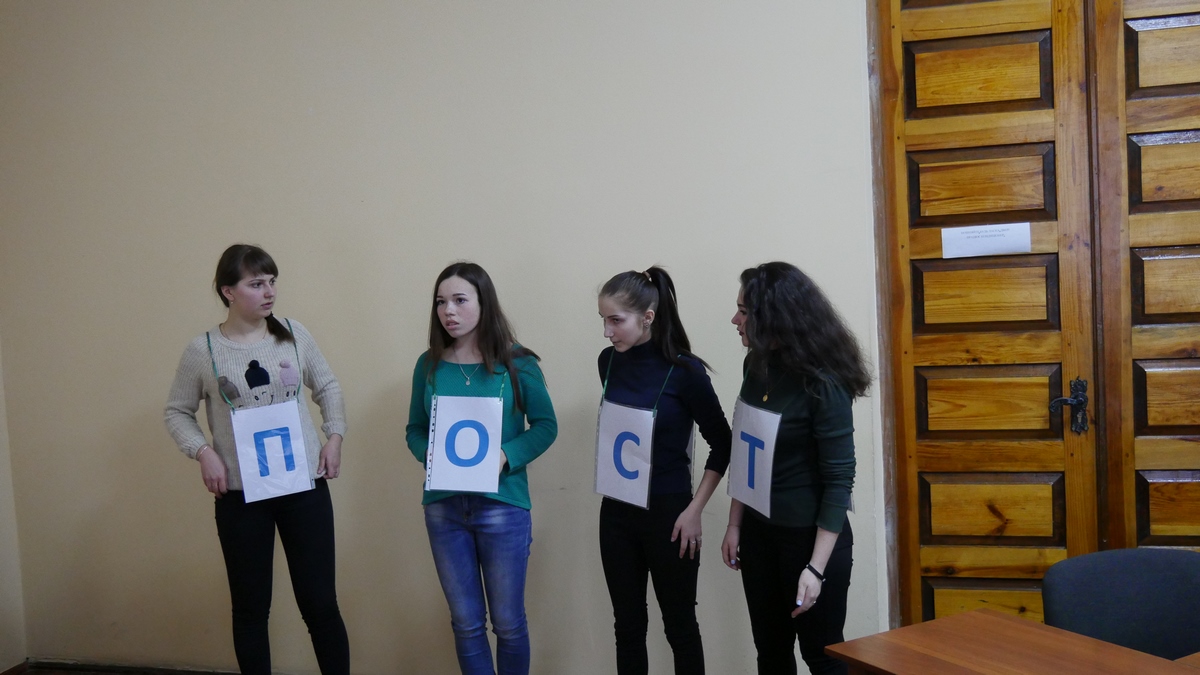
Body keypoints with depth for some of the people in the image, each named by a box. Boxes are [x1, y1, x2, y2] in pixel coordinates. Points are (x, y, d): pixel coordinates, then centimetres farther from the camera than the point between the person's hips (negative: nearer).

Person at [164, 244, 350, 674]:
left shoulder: (293, 334, 1)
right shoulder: (202, 350, -4)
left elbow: (328, 387, 12)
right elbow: (177, 412, 6)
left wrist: (335, 436, -1)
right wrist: (203, 453, -10)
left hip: (304, 485, 1)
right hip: (240, 495, -1)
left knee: (320, 603, 4)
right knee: (251, 606, 11)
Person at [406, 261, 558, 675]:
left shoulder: (516, 363, -6)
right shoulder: (429, 365, 2)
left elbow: (545, 425, -2)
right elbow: (415, 430, 8)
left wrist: (506, 456, -19)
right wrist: (431, 455, -13)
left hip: (502, 506, -2)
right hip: (443, 507, 3)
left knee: (508, 623, 10)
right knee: (465, 623, 12)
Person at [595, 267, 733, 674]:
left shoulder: (684, 371, -14)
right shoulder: (609, 362, 0)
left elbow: (721, 445, -8)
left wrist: (694, 511, -11)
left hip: (667, 512, -4)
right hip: (617, 511, 4)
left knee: (679, 625, 10)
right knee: (627, 625, 13)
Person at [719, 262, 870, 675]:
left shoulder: (821, 383, -18)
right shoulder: (758, 367, 2)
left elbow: (839, 479, -17)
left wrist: (816, 567, -20)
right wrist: (735, 525, 8)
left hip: (811, 535, -6)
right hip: (759, 532, 7)